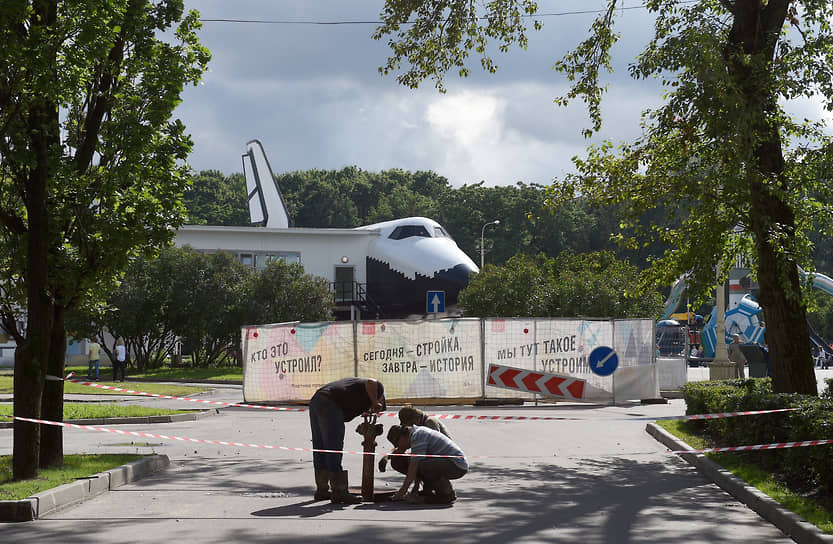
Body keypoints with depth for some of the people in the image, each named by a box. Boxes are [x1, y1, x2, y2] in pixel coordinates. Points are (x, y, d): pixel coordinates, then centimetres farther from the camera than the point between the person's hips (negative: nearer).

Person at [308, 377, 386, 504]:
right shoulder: (378, 388, 9)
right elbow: (371, 383, -14)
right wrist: (374, 403, -1)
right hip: (329, 404, -9)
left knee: (320, 450, 16)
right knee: (334, 450, -5)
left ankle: (322, 490, 27)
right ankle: (339, 493, -3)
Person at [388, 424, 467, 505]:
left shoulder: (417, 435, -15)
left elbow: (414, 467, -18)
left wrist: (402, 491, -12)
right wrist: (414, 490, 17)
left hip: (457, 465, -10)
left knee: (423, 466, -26)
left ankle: (447, 494, -12)